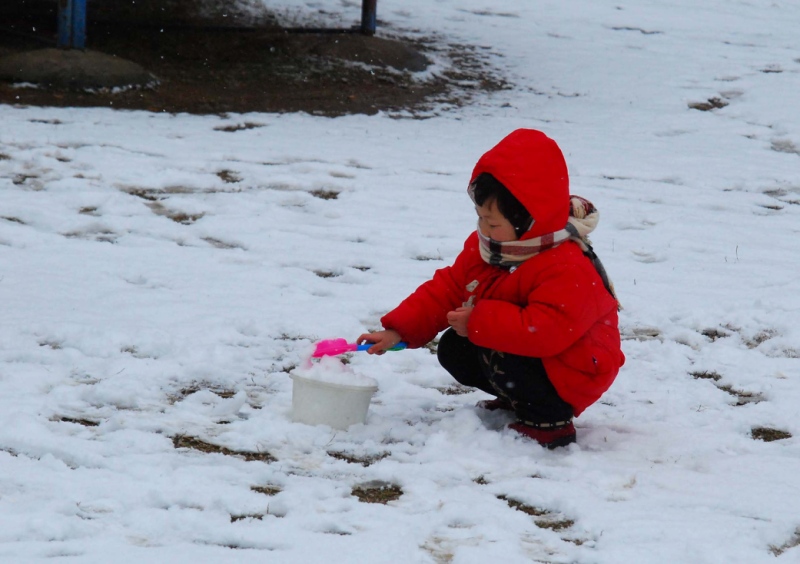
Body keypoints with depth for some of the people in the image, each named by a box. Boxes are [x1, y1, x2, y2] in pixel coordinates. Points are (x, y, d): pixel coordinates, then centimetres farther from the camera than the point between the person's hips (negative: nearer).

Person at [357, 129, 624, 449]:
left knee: (497, 355, -30)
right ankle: (519, 401, 14)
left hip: (570, 375, -9)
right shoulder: (485, 248, -3)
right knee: (453, 350, 3)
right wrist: (398, 331, -8)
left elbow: (545, 331, -41)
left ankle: (549, 421, -11)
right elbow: (447, 288, 2)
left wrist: (479, 322, -35)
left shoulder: (568, 269, -32)